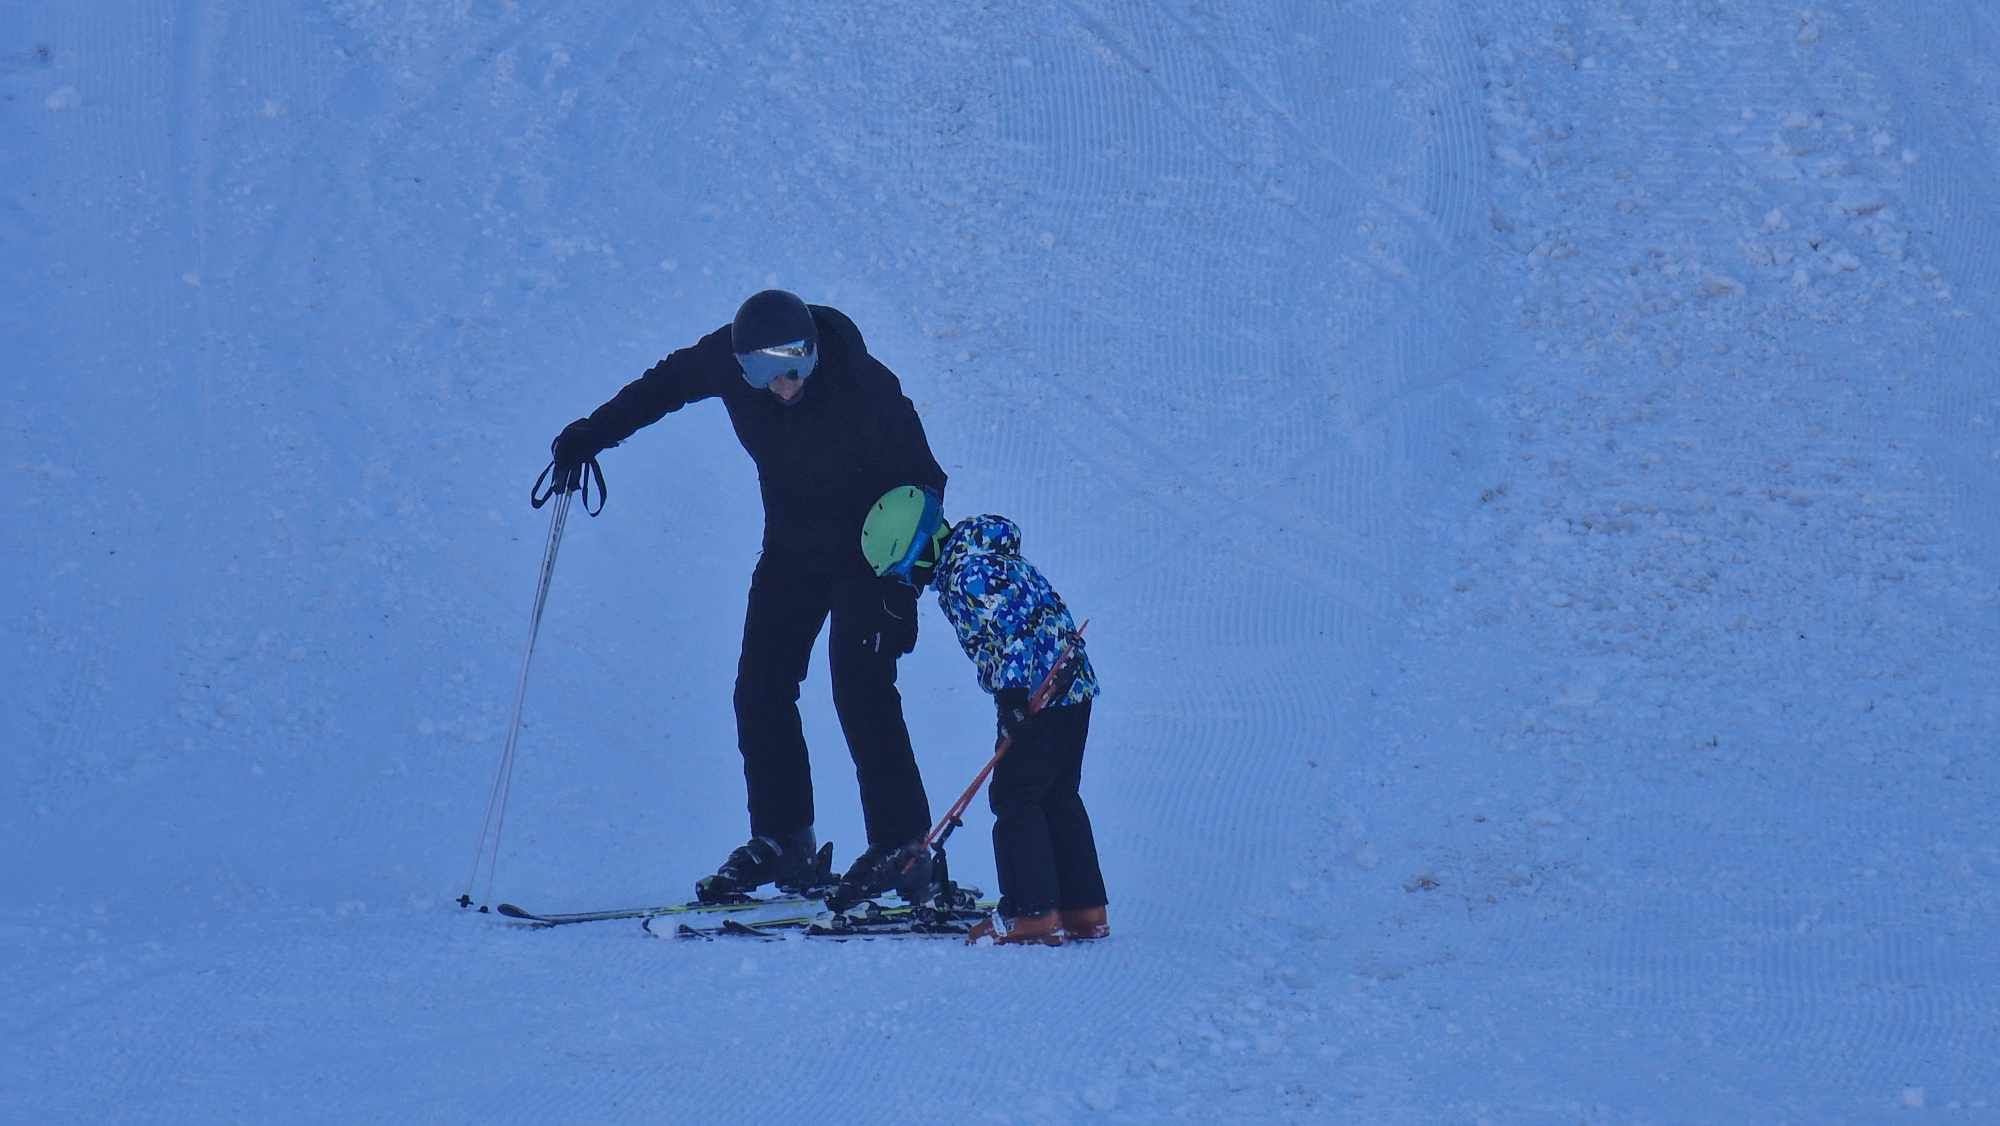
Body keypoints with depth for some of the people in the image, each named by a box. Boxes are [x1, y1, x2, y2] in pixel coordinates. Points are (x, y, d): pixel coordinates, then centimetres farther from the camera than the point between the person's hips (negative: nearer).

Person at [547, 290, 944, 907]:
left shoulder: (864, 387, -30)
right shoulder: (727, 358, -18)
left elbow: (921, 485, -21)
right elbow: (665, 384, 6)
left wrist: (903, 589, -25)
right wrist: (592, 433, 7)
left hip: (870, 548, -5)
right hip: (791, 547, 5)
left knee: (860, 686, -16)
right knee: (760, 688, -2)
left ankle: (901, 846, -11)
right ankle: (781, 841, 8)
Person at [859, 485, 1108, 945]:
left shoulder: (967, 573, -17)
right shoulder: (975, 557, 14)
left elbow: (1011, 630, -24)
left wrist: (1011, 692, -27)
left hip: (1039, 694, -10)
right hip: (1073, 684, 10)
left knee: (1014, 798, -6)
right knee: (1058, 797, 15)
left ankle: (1033, 913, -8)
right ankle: (1084, 910, 18)